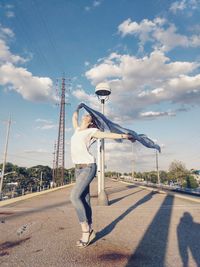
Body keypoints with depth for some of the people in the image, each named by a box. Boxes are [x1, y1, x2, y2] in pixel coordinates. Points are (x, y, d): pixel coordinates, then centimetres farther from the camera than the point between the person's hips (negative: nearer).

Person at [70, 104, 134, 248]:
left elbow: (109, 135, -6)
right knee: (85, 200, 7)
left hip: (88, 167, -7)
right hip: (78, 168, 7)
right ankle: (90, 231, 17)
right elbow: (74, 118, 35)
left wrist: (125, 136, -12)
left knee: (75, 196, -19)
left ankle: (85, 230, -5)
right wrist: (77, 109, 49)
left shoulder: (91, 131, 0)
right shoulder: (78, 130, 18)